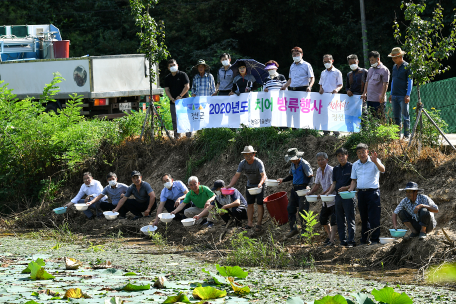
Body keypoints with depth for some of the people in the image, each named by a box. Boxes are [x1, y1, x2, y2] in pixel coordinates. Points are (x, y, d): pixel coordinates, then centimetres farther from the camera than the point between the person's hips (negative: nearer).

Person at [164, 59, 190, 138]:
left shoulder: (182, 75, -1)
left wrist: (180, 96, -12)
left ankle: (188, 132, -3)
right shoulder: (167, 78, 11)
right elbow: (166, 89, 8)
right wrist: (172, 98, -7)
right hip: (173, 101, 4)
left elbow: (187, 86, -6)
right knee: (175, 119, 3)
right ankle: (176, 134, 7)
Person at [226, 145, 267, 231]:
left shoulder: (258, 163, -25)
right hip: (249, 185, 5)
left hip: (260, 185, -5)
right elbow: (236, 175, -14)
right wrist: (230, 185, -28)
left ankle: (259, 223, -3)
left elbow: (263, 175, -34)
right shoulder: (242, 163, -12)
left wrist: (260, 184, -54)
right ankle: (250, 223, 9)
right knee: (250, 204, 4)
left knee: (260, 204, -7)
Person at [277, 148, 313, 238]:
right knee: (290, 208, 7)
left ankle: (305, 230, 3)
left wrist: (307, 185, -26)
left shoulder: (304, 164, -12)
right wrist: (283, 180, 11)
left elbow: (310, 176, -12)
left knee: (302, 211, -7)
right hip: (294, 189, 8)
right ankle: (293, 229, 16)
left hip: (303, 189, -8)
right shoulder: (293, 165, 13)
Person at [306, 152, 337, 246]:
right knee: (323, 219, 15)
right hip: (325, 201, 9)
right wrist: (311, 192, 2)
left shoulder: (331, 170, -18)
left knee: (333, 220, -10)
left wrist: (323, 194, -23)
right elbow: (317, 184, 18)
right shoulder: (319, 171, 9)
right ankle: (330, 236, 30)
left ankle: (332, 240, -10)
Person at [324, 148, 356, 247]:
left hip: (348, 195, -7)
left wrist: (346, 188, -22)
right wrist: (328, 193, 3)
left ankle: (351, 241, -7)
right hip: (338, 196, 7)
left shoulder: (351, 167, -5)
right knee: (340, 220, 9)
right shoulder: (336, 169, 14)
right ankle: (343, 240, 14)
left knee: (350, 220, -6)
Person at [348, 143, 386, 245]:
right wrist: (351, 189, 2)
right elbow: (354, 180, 19)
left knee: (374, 217, -8)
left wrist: (375, 162, -40)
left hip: (373, 192, -5)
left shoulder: (374, 162, -3)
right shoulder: (355, 165, 13)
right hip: (361, 192, 5)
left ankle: (375, 239, -4)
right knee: (363, 217, 10)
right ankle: (364, 240, 15)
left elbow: (382, 170, -21)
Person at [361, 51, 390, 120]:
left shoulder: (384, 70, -5)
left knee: (379, 118, -8)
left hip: (378, 99, -7)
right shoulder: (370, 69, 18)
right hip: (369, 98, 8)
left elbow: (385, 84, -11)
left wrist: (382, 96, -18)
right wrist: (364, 93, 14)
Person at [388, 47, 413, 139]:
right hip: (394, 96, 7)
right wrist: (391, 94, 19)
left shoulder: (407, 66, -6)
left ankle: (406, 135, 0)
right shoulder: (394, 67, 15)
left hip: (403, 96, -7)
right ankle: (397, 134, 14)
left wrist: (408, 95, -13)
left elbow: (410, 81, -7)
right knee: (396, 116, 9)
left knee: (405, 116, -4)